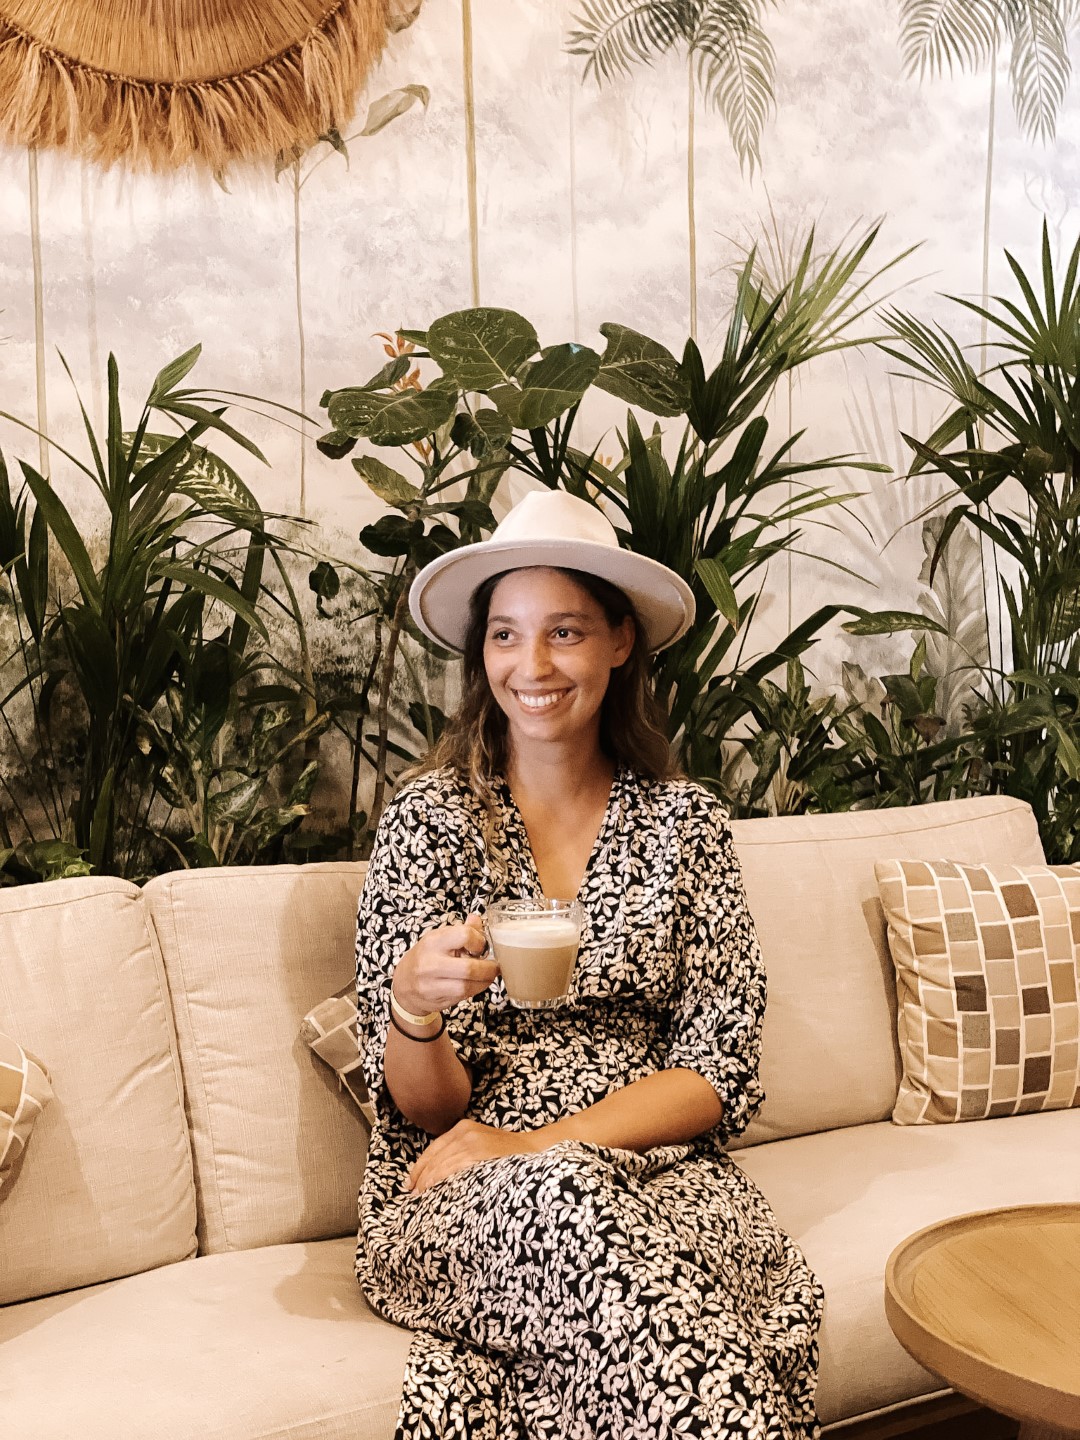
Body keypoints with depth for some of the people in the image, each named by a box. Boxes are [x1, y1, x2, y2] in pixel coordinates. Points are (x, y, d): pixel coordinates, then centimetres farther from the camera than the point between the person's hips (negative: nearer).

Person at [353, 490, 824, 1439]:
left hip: (654, 1170, 1)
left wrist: (538, 1144, -14)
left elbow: (721, 1072, 0)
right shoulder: (432, 818, 0)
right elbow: (425, 1107, -2)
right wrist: (414, 1007, -26)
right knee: (561, 1203, -34)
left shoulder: (686, 822, 4)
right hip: (464, 1199, 0)